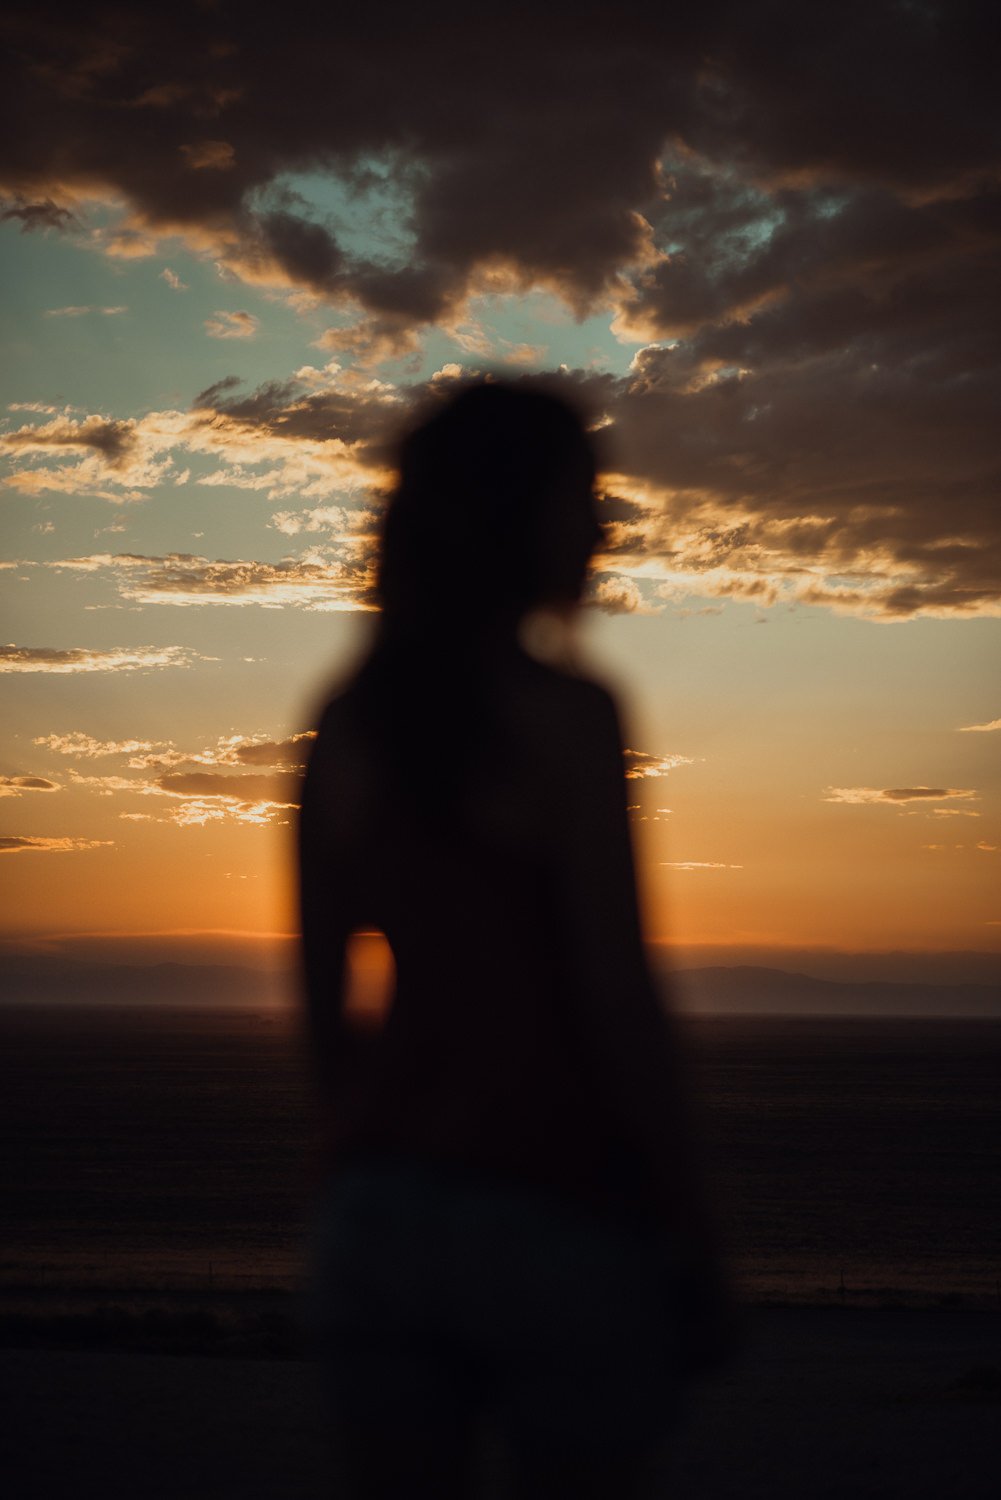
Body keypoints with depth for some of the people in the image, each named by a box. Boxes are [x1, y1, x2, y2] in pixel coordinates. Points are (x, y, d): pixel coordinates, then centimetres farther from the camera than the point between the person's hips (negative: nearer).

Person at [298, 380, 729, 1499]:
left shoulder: (345, 725, 4)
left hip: (386, 1209, 5)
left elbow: (321, 989, 9)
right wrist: (692, 1238, -7)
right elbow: (616, 998, -16)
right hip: (560, 1223, -5)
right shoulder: (565, 715, -14)